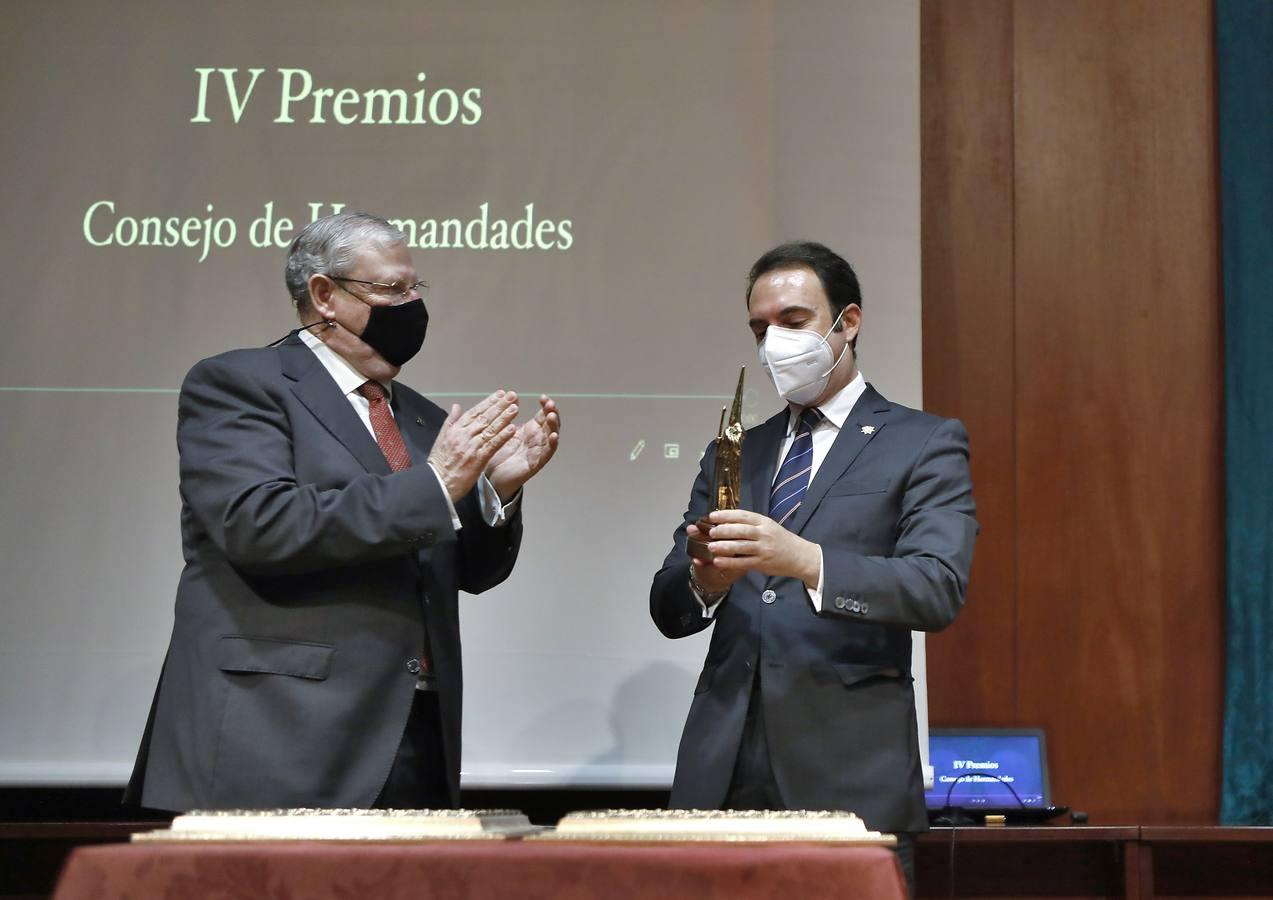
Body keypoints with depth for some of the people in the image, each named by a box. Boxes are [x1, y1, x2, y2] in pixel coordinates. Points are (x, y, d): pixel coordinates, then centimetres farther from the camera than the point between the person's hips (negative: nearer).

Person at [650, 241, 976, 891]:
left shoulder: (925, 445, 4)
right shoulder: (733, 456, 17)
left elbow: (938, 588, -12)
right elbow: (667, 609, 10)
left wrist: (805, 560, -26)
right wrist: (705, 577, -13)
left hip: (848, 777, -3)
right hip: (723, 775, 4)